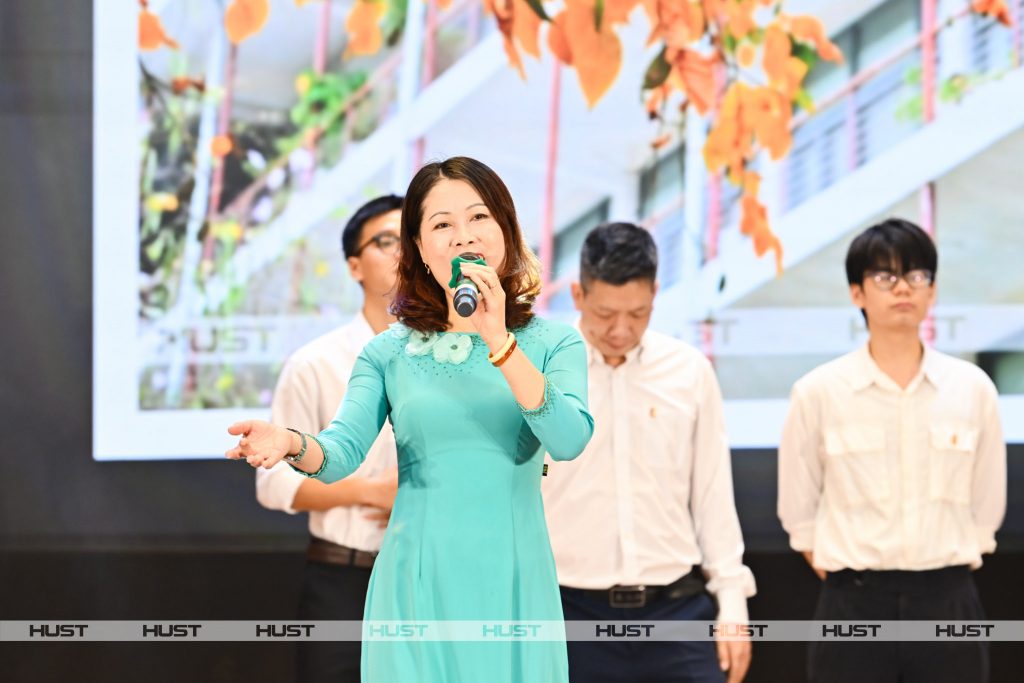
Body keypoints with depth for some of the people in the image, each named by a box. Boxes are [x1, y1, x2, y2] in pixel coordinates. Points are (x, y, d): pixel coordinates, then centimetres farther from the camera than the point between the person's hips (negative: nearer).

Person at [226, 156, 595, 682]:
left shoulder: (554, 343, 3)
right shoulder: (389, 353, 6)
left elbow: (569, 440, -14)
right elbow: (344, 448, -8)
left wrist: (500, 343, -23)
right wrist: (294, 446, -30)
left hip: (512, 584, 0)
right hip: (418, 584, 0)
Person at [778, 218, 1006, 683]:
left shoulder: (972, 388, 2)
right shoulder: (819, 392, -2)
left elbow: (986, 506, 9)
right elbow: (798, 512, 6)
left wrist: (942, 579, 7)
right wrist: (851, 585, 5)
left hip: (948, 607, 1)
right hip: (854, 609, -1)